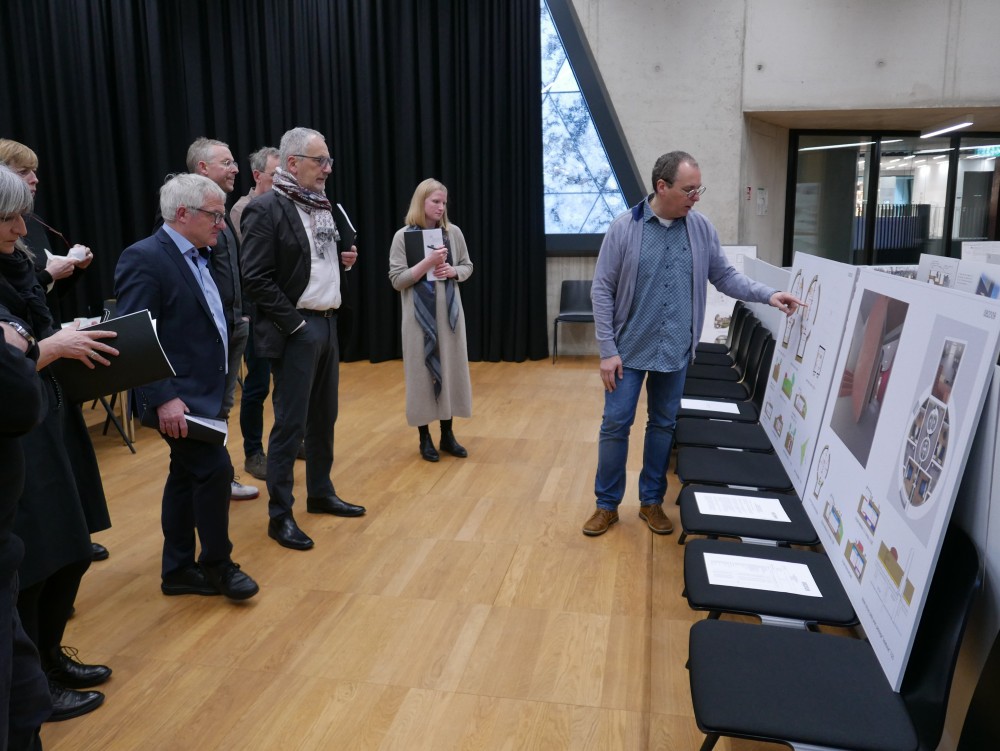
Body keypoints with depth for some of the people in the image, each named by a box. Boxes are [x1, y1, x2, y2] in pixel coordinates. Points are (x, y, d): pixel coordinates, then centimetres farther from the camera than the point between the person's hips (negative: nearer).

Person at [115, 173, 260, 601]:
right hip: (178, 396, -9)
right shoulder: (144, 258, -15)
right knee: (214, 469, -9)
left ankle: (178, 571, 26)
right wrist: (163, 398, -24)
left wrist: (220, 384, 15)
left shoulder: (198, 255, 12)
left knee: (187, 476, 14)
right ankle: (217, 564, 11)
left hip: (204, 390, 9)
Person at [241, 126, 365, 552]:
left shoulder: (322, 206, 13)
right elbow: (256, 278, -17)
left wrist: (343, 261, 1)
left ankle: (321, 494, 30)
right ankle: (280, 516, 9)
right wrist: (296, 323, -17)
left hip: (327, 324, 8)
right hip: (295, 330, -8)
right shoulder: (266, 209, -12)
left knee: (324, 416, 16)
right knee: (289, 425, -2)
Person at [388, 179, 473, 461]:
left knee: (451, 369, 8)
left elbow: (467, 267, 12)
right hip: (419, 315, -3)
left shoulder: (453, 232, 3)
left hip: (450, 312, 3)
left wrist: (452, 271, -10)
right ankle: (425, 438, 16)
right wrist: (428, 262, -19)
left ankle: (447, 434, 21)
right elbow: (397, 280, -9)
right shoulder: (403, 236, -5)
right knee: (422, 372, 3)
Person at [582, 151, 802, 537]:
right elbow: (602, 291, -7)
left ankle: (651, 501, 28)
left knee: (663, 425, 13)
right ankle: (607, 504, 20)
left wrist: (767, 294, -10)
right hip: (629, 349, -3)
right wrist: (607, 350, -11)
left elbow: (724, 275, 7)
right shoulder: (624, 229, -9)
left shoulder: (701, 228, 0)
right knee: (615, 425, 4)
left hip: (675, 351, 3)